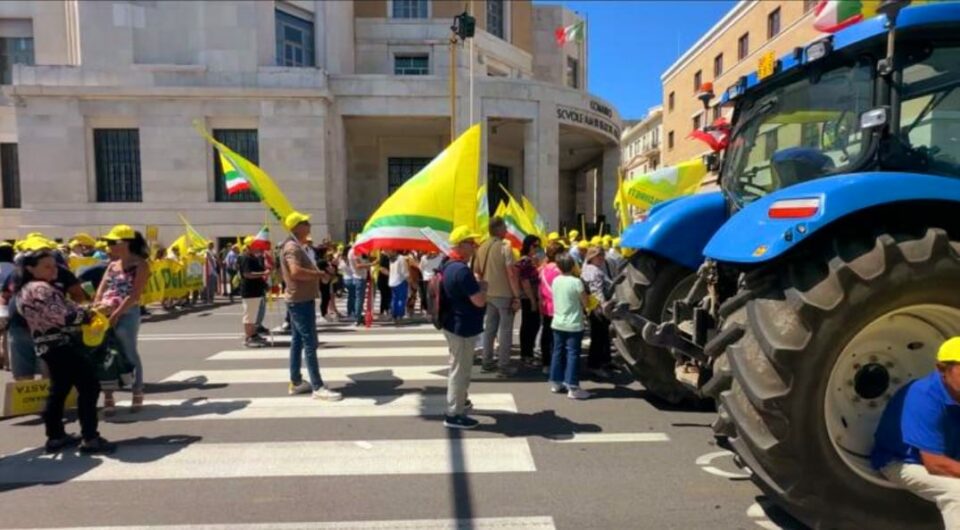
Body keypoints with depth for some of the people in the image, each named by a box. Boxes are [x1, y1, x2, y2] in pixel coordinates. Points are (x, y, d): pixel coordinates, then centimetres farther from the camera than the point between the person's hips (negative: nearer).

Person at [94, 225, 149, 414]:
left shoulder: (140, 265, -6)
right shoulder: (112, 264, 15)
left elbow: (135, 294, -14)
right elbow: (102, 288, 8)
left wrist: (116, 313, -18)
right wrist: (95, 307, -7)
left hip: (127, 314, -7)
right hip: (105, 314, 7)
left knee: (128, 353, -1)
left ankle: (137, 394, 11)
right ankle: (108, 397, 14)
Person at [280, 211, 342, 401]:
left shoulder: (297, 246, 16)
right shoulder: (292, 247, -18)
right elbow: (296, 272, -33)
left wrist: (316, 273, 9)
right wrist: (319, 274, -20)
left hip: (300, 299, 11)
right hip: (301, 300, -11)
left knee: (297, 341, 13)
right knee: (310, 343, -9)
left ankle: (295, 382, 21)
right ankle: (318, 387, -7)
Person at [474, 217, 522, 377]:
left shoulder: (482, 247, 7)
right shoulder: (505, 246, -14)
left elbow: (476, 270, 14)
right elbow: (511, 273, -19)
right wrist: (517, 296, -14)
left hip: (488, 294, 7)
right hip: (504, 294, -7)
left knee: (489, 328, 14)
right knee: (505, 330, 1)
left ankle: (487, 362, 21)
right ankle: (503, 366, 5)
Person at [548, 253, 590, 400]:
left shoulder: (555, 281, 2)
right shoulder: (576, 282, -14)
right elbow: (585, 303, -7)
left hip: (558, 323, 5)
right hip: (573, 325, -5)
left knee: (558, 352, 13)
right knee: (573, 354, -2)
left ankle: (556, 382, 22)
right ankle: (572, 387, -2)